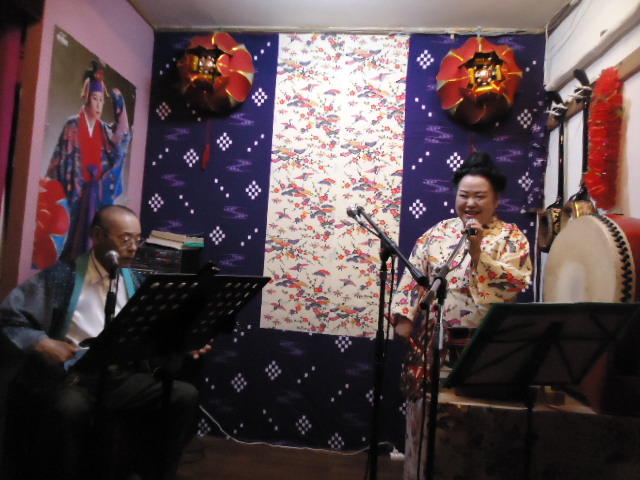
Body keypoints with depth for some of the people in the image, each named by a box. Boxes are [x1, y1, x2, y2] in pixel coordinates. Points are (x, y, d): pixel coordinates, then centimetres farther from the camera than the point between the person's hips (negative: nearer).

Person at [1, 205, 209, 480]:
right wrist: (42, 344, -19)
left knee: (185, 396, -16)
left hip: (121, 376, 5)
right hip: (68, 375, -4)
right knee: (70, 408, -39)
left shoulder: (135, 282, 14)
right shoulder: (61, 277, -1)